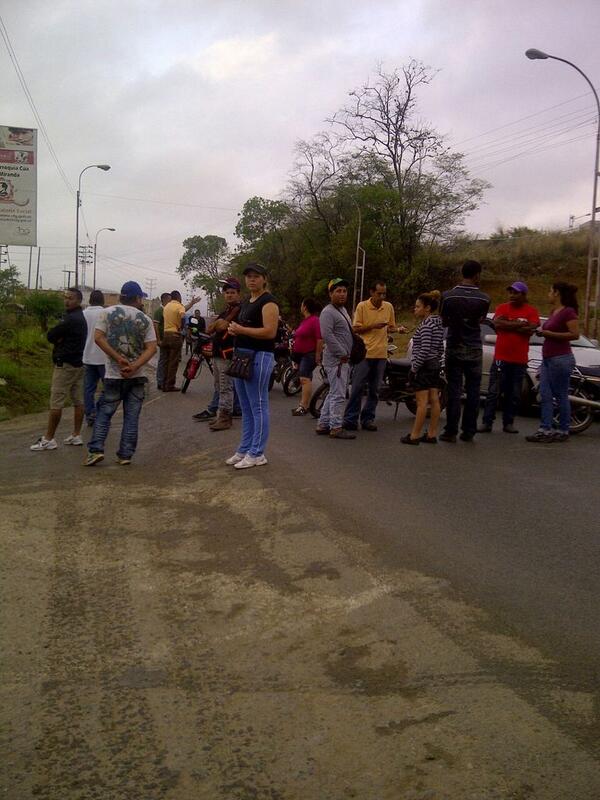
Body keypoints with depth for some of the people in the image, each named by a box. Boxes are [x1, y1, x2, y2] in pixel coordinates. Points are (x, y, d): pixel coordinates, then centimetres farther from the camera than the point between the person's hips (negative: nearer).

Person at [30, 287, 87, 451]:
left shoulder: (71, 319, -17)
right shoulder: (81, 317, 15)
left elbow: (50, 335, -14)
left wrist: (58, 339, 4)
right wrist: (61, 339, -6)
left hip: (65, 364, -10)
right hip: (79, 363, 10)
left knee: (56, 403, -6)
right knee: (78, 401, 9)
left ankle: (48, 439, -2)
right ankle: (76, 435, 13)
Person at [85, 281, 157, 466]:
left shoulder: (109, 312, 1)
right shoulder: (145, 319, 3)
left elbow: (98, 337, -8)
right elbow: (152, 348, -6)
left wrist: (118, 359, -10)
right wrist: (134, 366, -14)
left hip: (114, 374, -1)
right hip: (137, 376, 1)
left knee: (104, 412, 8)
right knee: (131, 416, 6)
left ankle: (96, 449, -2)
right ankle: (125, 455, 8)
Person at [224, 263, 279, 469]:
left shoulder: (268, 302, -9)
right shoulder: (246, 303, 19)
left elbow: (270, 332, -20)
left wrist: (241, 330, -17)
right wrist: (234, 329, 7)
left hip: (259, 358, -9)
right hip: (242, 356, 10)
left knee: (258, 407, -5)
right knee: (246, 408, 13)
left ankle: (257, 454, 0)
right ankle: (245, 450, 20)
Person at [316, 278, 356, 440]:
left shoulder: (343, 310, 19)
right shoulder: (328, 312, -12)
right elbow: (327, 335, -24)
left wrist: (347, 355, 16)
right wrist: (342, 354, -20)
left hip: (344, 359, 10)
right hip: (336, 360, -10)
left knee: (333, 394, 13)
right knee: (338, 395, -7)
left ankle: (323, 425, 20)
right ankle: (336, 428, -2)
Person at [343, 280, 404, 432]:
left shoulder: (389, 307, 9)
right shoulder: (362, 306, -2)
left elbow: (390, 328, 16)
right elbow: (356, 328, -3)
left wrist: (398, 329, -5)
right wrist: (372, 326, -16)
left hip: (381, 354, 4)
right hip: (364, 352, -4)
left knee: (374, 390, 8)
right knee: (357, 388, -5)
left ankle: (367, 419, 16)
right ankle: (350, 419, 1)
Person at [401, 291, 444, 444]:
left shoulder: (426, 324, -16)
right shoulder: (438, 323, 12)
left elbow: (424, 350, -22)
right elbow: (440, 348, 15)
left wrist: (414, 368, -18)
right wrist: (436, 361, 18)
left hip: (424, 367, -10)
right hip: (435, 365, 10)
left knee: (422, 402, -6)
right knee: (434, 400, 9)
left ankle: (414, 436, -1)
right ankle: (432, 434, 14)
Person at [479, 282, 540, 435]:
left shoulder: (532, 311, 2)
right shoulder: (502, 307, 5)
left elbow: (530, 330, -13)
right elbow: (497, 323, -13)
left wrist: (507, 325, -10)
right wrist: (519, 324, -12)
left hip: (520, 360, 0)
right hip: (501, 358, 0)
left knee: (513, 395, 6)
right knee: (493, 392, -2)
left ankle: (508, 423, 15)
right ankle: (487, 422, -1)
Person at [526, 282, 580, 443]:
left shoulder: (568, 312, -11)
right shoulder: (554, 312, 15)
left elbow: (575, 334, -19)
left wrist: (550, 334, -19)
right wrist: (543, 332, 7)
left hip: (560, 359, -9)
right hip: (547, 358, 9)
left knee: (561, 396, -1)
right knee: (545, 396, 4)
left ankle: (563, 432, 7)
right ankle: (545, 430, 4)